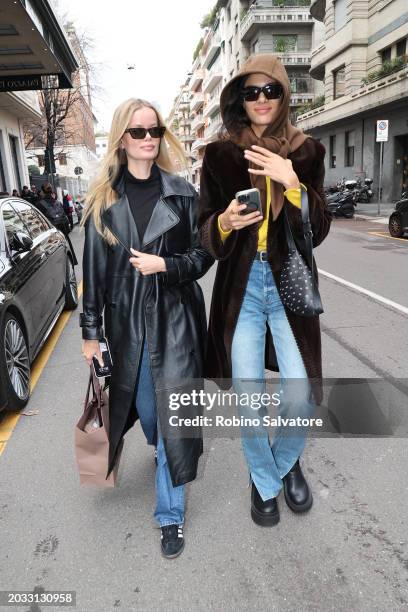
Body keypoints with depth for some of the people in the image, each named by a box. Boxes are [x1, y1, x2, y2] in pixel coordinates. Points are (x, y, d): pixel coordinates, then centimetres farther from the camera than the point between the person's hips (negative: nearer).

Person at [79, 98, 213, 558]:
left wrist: (166, 266, -17)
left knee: (172, 412, 0)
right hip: (126, 321, 2)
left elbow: (202, 254, 2)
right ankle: (167, 455, 52)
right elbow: (93, 268, 2)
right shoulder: (102, 200, 1)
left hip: (175, 320, -1)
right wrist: (91, 331, 1)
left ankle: (171, 512, 18)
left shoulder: (182, 193, -1)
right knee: (144, 406, 17)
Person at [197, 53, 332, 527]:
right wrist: (225, 223, -19)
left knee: (301, 398, -4)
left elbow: (318, 231, -3)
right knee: (248, 399, 3)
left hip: (289, 284, 0)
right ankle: (264, 482, 31)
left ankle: (286, 461, 31)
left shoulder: (305, 152, 4)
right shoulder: (220, 154, 3)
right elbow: (204, 229, 3)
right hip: (240, 286, 0)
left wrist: (292, 184, -19)